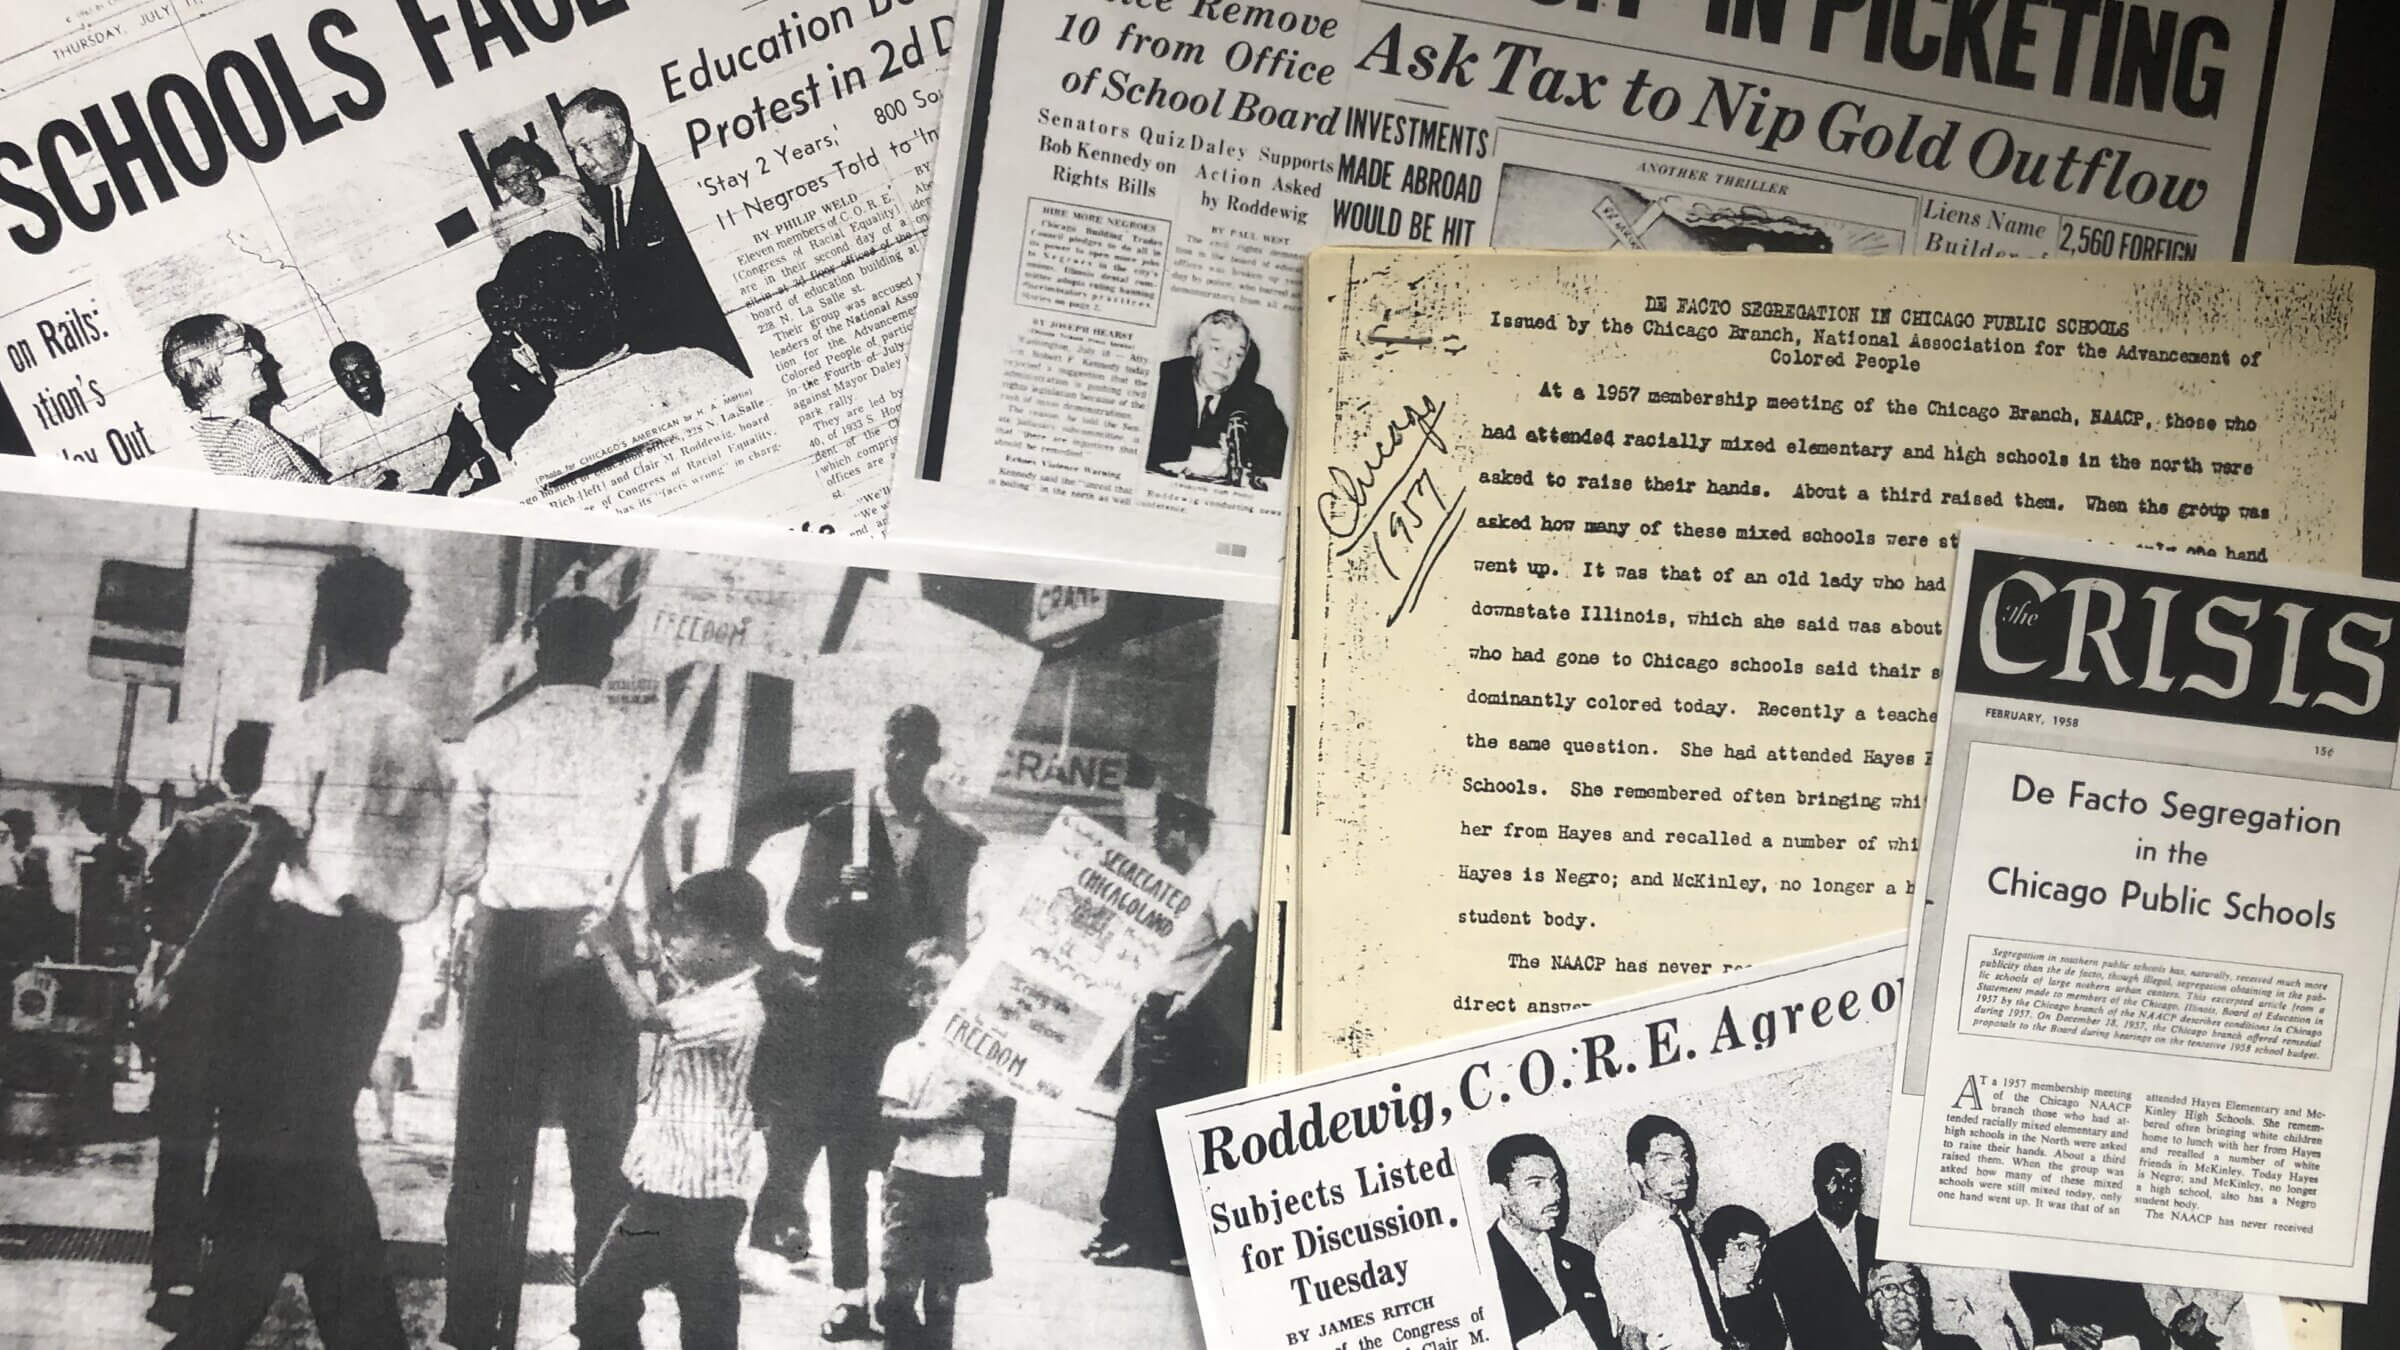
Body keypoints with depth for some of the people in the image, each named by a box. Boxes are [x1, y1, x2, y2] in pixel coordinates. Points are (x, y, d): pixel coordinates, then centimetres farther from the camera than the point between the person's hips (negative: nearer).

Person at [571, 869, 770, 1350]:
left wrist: (605, 949, -16)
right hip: (659, 1184, 9)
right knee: (600, 1299, 15)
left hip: (700, 1198, -9)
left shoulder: (735, 1007, -22)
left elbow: (645, 1015, -27)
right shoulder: (701, 986, 6)